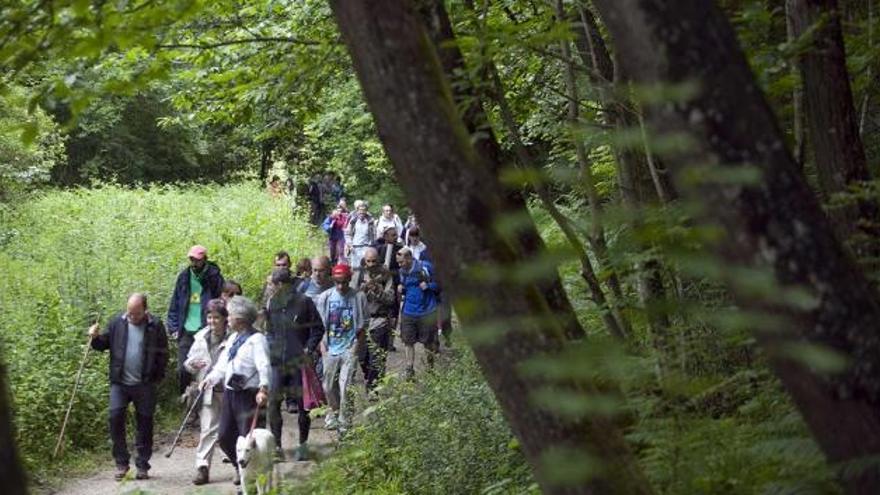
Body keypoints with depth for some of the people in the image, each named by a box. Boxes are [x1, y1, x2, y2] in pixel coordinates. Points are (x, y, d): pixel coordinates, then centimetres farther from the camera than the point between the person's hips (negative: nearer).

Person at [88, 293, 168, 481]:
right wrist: (95, 338, -11)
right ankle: (121, 462, 5)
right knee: (115, 417, -7)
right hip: (120, 382, 1)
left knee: (144, 422, 5)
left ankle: (143, 465, 15)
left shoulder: (155, 326, -3)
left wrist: (157, 377, -3)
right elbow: (104, 344, 10)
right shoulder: (117, 323, 2)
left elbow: (162, 354, 1)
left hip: (145, 384, -1)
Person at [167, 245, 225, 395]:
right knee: (183, 369, 0)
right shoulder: (184, 276, 8)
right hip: (186, 332, 3)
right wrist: (173, 327, 3)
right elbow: (174, 304, 12)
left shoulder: (214, 277, -4)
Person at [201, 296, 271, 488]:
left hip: (248, 395, -9)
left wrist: (263, 388, -37)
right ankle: (240, 468, 33)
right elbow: (222, 364, 19)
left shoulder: (257, 339, -11)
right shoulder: (232, 338, 17)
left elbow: (264, 366, -23)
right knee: (224, 436, 12)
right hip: (230, 393, 9)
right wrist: (210, 379, 3)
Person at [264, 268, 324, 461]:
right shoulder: (272, 304, 8)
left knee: (302, 403, 4)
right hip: (276, 361, 3)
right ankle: (276, 445, 5)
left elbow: (318, 329, 1)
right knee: (272, 403, -3)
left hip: (299, 361, -3)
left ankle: (303, 445, 16)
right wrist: (269, 347, 6)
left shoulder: (304, 302, -4)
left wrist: (308, 350, -9)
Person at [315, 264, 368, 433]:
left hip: (349, 348, -2)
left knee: (345, 386, -6)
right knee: (328, 386, 11)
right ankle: (334, 411, 36)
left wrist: (356, 345, -6)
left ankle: (343, 420, 6)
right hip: (330, 348, 2)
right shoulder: (325, 297, -2)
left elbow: (362, 325, 1)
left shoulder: (358, 297, -5)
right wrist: (322, 344, -3)